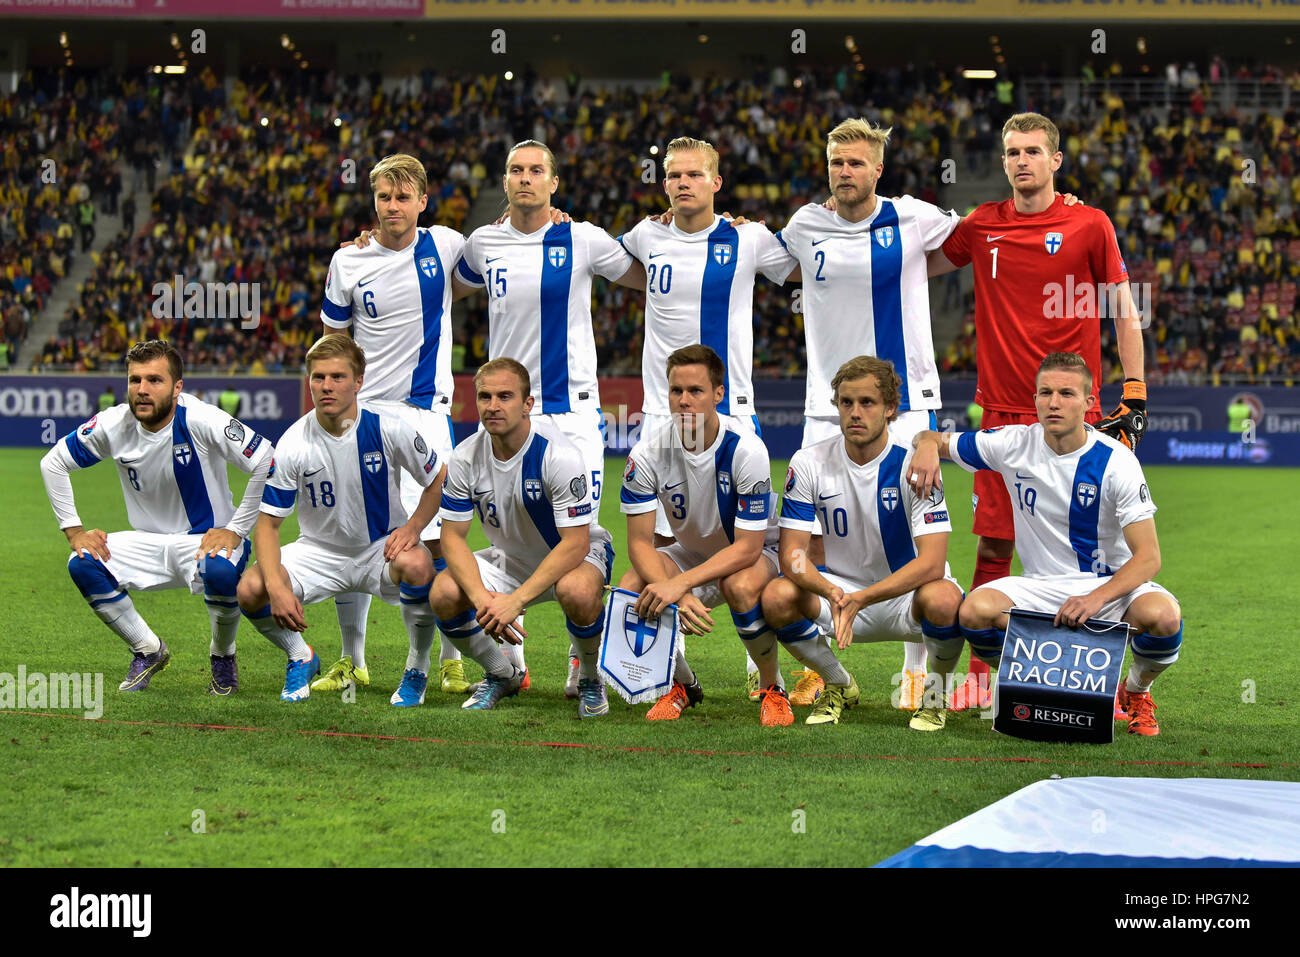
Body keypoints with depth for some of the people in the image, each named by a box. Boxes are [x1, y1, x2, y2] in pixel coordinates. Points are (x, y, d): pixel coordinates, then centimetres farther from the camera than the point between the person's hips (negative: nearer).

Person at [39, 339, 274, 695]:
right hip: (148, 543, 4)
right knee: (83, 565, -19)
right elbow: (52, 463, 5)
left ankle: (223, 655, -4)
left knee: (221, 571, -37)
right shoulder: (113, 425, -10)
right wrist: (74, 530, -1)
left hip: (206, 539, -4)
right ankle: (148, 651, 3)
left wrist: (236, 530, -19)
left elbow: (268, 463, -22)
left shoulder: (201, 420, -22)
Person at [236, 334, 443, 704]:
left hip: (381, 547, -1)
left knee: (416, 564, -37)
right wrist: (277, 587, -25)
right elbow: (267, 522, -10)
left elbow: (439, 480, 1)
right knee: (251, 589, -25)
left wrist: (411, 527, -16)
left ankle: (417, 669, -10)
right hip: (320, 551, 1)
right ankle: (300, 658, 9)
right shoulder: (293, 444, -15)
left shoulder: (388, 430, -15)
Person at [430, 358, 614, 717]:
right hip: (510, 559, 5)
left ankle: (591, 679, -7)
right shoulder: (466, 458, -13)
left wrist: (517, 599, -36)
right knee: (443, 594, -22)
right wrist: (481, 597, -28)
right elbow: (452, 536, -9)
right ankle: (503, 676, 7)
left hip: (579, 553, -4)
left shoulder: (558, 455, -27)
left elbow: (575, 542, -29)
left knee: (577, 591, -40)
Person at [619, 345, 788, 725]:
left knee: (741, 587, -38)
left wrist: (679, 584, -39)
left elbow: (747, 548, -27)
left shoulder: (745, 450, -28)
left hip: (754, 553, -4)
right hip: (690, 552, 4)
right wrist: (679, 596, -35)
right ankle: (681, 684, 3)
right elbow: (640, 541, -16)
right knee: (631, 591, -25)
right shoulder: (648, 452, -19)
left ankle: (772, 688, -12)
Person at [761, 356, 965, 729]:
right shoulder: (809, 463, -8)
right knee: (777, 597, -26)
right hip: (843, 590, 3)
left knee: (943, 600, -37)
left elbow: (932, 563, -25)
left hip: (906, 593, -3)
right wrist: (831, 593, -33)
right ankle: (838, 685, 3)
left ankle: (934, 694, -3)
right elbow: (792, 553, -11)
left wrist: (861, 599, -38)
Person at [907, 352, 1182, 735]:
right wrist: (927, 447, -19)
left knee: (1163, 616, -35)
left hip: (1110, 585, -2)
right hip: (1041, 586, 2)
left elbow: (1148, 557, -17)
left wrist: (1096, 599, -34)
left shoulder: (1116, 461, -13)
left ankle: (1136, 692, 1)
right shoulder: (1014, 445, -4)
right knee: (975, 610, -30)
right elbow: (935, 439, 9)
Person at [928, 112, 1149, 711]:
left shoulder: (1090, 225, 0)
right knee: (993, 548, 2)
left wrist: (1134, 395, -2)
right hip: (1002, 409, 2)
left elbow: (1124, 312, 4)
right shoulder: (982, 226, 7)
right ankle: (980, 675, 9)